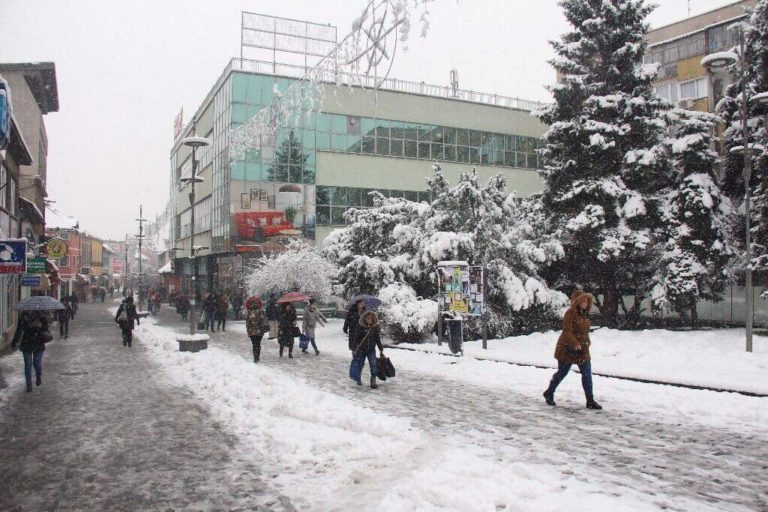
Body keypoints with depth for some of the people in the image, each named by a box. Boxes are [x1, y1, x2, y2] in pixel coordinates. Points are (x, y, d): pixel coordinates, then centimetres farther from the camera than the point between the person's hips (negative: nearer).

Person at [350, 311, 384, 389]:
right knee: (360, 364, 10)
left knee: (373, 365, -13)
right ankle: (358, 379, 35)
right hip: (361, 349, -1)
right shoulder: (360, 326, -12)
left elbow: (378, 339, 3)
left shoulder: (375, 327, -6)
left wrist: (381, 350, 4)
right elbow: (356, 338, -6)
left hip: (371, 349, 1)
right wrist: (354, 349, -7)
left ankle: (373, 381, -5)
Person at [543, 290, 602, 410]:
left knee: (587, 374, 2)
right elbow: (567, 331, -25)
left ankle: (590, 401, 8)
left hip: (582, 350, 7)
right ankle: (549, 393, 26)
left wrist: (587, 341, 13)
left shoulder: (585, 314, 9)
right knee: (562, 372, 6)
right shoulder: (570, 313, -17)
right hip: (568, 349, -7)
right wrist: (575, 344, -32)